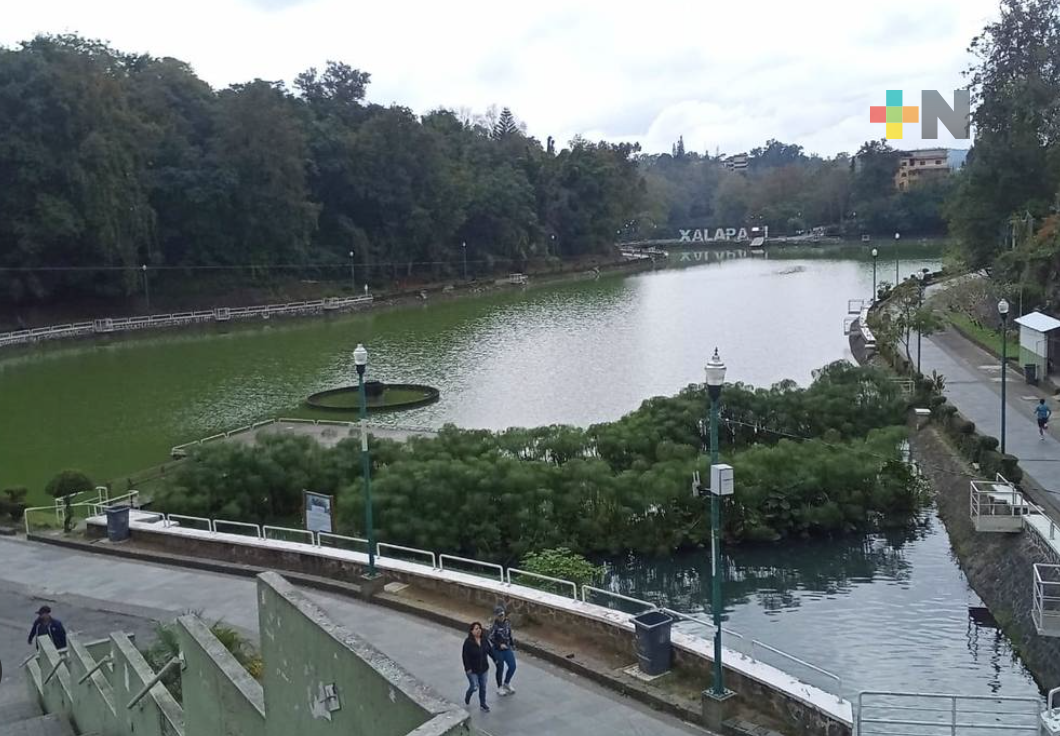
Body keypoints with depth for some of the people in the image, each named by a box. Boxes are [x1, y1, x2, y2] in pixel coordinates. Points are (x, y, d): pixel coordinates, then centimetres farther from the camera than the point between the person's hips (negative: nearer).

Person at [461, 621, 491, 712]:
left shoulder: (484, 640, -4)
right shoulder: (468, 642, -21)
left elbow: (489, 650, 10)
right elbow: (465, 656, -19)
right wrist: (467, 668, -20)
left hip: (483, 668, 5)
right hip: (472, 670, -5)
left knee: (483, 687, 12)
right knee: (474, 687, -1)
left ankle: (482, 704, 30)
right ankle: (467, 697, 32)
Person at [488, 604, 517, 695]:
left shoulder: (507, 623, -2)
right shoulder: (494, 626, -20)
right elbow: (491, 639, -17)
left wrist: (512, 645, 13)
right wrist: (500, 645, -25)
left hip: (507, 649, 6)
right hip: (497, 650, -6)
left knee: (512, 666, 6)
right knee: (500, 668, 8)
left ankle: (506, 683, 32)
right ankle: (499, 688, 29)